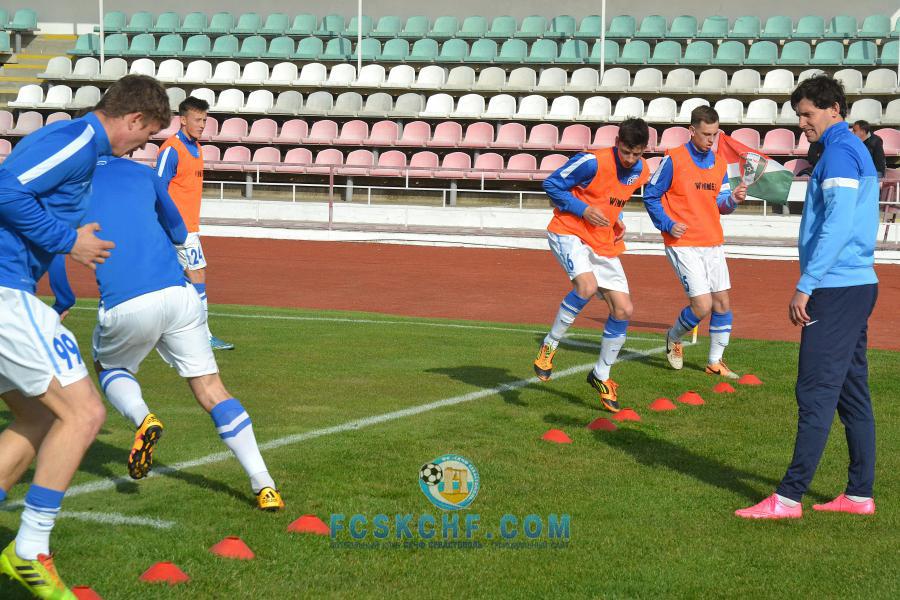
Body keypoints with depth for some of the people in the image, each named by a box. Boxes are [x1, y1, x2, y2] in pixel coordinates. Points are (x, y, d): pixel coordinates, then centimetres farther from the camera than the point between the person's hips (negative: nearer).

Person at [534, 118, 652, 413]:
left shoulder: (641, 172, 4)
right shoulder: (592, 162, -18)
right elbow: (551, 184, -10)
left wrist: (618, 222, 6)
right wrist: (583, 209, -19)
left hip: (605, 244, 7)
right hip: (569, 233, -7)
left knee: (623, 309, -1)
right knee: (587, 286, -34)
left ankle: (601, 375, 18)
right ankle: (549, 346, -14)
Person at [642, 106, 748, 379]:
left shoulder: (719, 163, 10)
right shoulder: (674, 159, -8)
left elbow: (721, 204, 15)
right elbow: (651, 195, -1)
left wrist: (733, 199, -7)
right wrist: (667, 224, -12)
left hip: (713, 243, 6)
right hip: (683, 244, -6)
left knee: (722, 303, 4)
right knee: (703, 305, -12)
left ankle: (715, 361, 19)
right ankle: (673, 338, 18)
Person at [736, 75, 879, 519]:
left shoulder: (839, 151, -12)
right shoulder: (856, 151, 19)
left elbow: (838, 224, -21)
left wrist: (805, 286, -21)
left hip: (837, 289, -10)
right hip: (858, 285, 10)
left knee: (816, 394, -10)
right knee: (852, 393, 11)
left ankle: (789, 498, -10)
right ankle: (860, 495, 15)